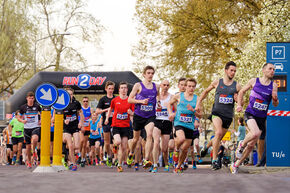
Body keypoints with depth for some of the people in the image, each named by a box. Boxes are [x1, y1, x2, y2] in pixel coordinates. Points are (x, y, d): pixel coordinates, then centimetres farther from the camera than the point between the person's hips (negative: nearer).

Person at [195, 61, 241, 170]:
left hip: (228, 115, 3)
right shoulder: (217, 82, 5)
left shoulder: (237, 86, 7)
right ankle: (214, 160, -23)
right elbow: (205, 92, 20)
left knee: (219, 137, 10)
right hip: (217, 112, -3)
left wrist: (237, 99, -10)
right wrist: (198, 103, 13)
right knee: (218, 133, -25)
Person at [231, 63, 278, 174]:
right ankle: (241, 145, -3)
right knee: (255, 133, -33)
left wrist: (275, 99, -14)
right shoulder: (254, 81, -1)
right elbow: (242, 91, 14)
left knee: (251, 145, 5)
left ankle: (236, 165, 20)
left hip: (262, 118, 3)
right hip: (250, 114, -3)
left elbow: (275, 105, 8)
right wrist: (239, 105, 2)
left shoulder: (273, 85, 4)